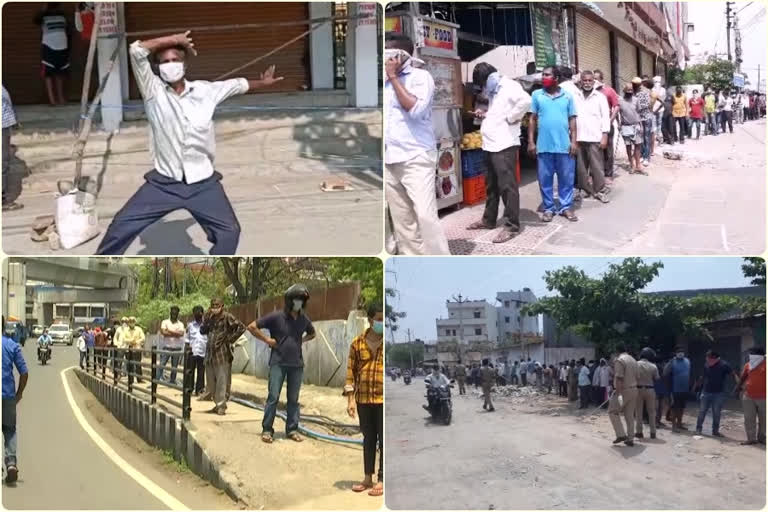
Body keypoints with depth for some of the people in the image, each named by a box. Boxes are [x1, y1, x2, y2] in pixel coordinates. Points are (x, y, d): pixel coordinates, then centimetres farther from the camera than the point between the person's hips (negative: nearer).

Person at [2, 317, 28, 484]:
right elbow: (24, 372, -1)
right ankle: (11, 462, -5)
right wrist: (19, 392, 10)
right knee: (10, 429, 12)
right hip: (8, 395, 2)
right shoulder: (12, 345, 1)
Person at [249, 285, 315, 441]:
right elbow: (252, 327, -3)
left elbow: (312, 333, 28)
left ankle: (292, 430, 17)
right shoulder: (276, 317, -7)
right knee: (273, 396, -4)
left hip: (297, 364, 4)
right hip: (278, 363, -4)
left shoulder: (304, 319, 7)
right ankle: (267, 430, 4)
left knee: (293, 398, 8)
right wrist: (267, 339, -7)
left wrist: (302, 340, 10)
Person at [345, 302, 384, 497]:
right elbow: (351, 371, 5)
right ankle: (367, 478, 23)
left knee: (383, 440, 3)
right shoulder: (358, 343, 3)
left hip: (384, 399, -3)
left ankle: (381, 480, 11)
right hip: (364, 399, 3)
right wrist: (350, 399, -1)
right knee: (368, 438, 13)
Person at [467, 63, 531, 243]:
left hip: (505, 145, -10)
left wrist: (511, 118, -18)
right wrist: (485, 115, 10)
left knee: (507, 185, -6)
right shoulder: (494, 92, 19)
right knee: (491, 185, 18)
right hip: (491, 145, 10)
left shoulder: (509, 86, -10)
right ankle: (488, 219, 30)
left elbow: (525, 101, -27)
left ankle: (512, 226, -2)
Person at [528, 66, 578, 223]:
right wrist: (531, 142, 2)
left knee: (566, 178, 5)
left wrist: (574, 141, 0)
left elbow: (572, 120, 7)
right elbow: (533, 119, 7)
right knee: (545, 179, 5)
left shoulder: (567, 96, 5)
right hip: (543, 145, 0)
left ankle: (566, 207, 14)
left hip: (564, 145, 0)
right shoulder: (536, 95, 5)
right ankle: (548, 208, 14)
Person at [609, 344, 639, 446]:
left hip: (624, 390, -8)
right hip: (634, 389, 8)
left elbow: (619, 379, -21)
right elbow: (636, 376, 16)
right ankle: (630, 439, 12)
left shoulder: (619, 360, -13)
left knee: (613, 412, 5)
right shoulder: (633, 360, 13)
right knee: (630, 415, 11)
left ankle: (621, 434, -3)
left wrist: (617, 394, -23)